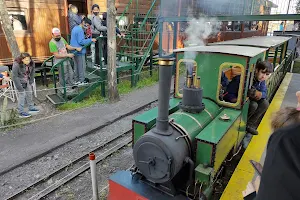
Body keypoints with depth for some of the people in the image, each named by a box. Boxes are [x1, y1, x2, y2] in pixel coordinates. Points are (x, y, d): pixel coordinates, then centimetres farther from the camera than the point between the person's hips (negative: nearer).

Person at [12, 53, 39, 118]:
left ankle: (31, 108, 29)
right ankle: (21, 112, 3)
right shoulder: (16, 65, -30)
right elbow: (15, 77, -23)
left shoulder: (32, 63, -16)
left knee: (29, 93, 12)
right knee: (22, 94, -7)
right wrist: (20, 87, -21)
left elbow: (32, 72, 1)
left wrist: (31, 82, -2)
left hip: (27, 80, 6)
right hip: (18, 81, -6)